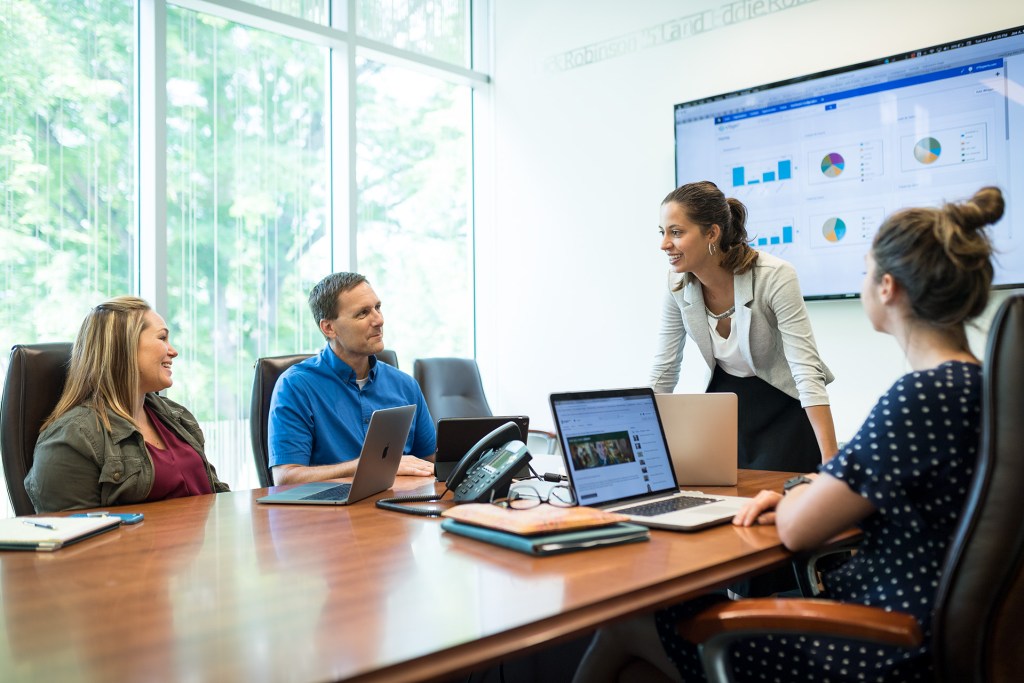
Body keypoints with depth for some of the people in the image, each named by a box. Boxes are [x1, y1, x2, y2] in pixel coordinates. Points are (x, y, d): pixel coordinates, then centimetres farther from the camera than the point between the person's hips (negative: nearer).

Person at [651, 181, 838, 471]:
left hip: (784, 406, -4)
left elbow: (807, 371, -30)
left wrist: (831, 462, -36)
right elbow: (664, 371, -5)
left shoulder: (775, 277, -27)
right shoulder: (678, 283, -13)